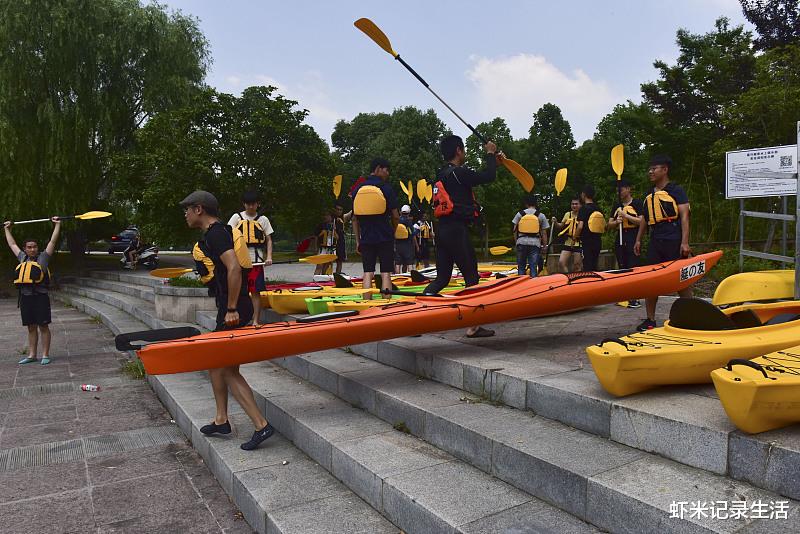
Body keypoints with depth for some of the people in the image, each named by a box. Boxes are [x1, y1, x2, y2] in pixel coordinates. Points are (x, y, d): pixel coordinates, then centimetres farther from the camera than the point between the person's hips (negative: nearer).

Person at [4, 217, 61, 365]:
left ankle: (45, 355, 3)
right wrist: (7, 229, 38)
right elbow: (12, 244, 30)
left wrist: (57, 225, -2)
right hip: (25, 296, 5)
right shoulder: (22, 258, 17)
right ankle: (31, 355, 17)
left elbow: (53, 241, -1)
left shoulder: (43, 258, 2)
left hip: (40, 296, -5)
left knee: (43, 326, -1)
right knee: (31, 327, 11)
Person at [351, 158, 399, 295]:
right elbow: (395, 216, -4)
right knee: (386, 273, 1)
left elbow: (355, 218, 8)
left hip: (366, 239, 3)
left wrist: (357, 240, 12)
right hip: (385, 238, -3)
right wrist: (392, 232, 14)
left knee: (368, 273, 7)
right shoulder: (386, 188, -5)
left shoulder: (357, 189, 7)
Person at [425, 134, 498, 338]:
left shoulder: (443, 174, 19)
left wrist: (493, 159, 34)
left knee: (442, 278, 11)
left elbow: (477, 176, 31)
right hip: (457, 230, -9)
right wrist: (490, 154, 6)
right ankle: (473, 326, 1)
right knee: (471, 277, -1)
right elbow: (488, 177, -10)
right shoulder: (458, 172, -10)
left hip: (443, 231, 9)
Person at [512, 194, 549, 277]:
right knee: (533, 266, 2)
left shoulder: (520, 214, 4)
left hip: (521, 242, 1)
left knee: (521, 265, 9)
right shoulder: (541, 215, 2)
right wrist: (544, 246, 9)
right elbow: (544, 233, 1)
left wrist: (516, 242, 14)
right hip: (535, 243, -1)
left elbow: (515, 231, 4)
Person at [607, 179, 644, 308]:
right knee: (622, 267, 8)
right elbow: (609, 225, 16)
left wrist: (625, 215, -14)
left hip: (633, 239, -6)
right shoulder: (617, 206, 17)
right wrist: (616, 222, -5)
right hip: (619, 239, 6)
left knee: (633, 268, -10)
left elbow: (642, 221, -10)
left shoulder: (637, 203, 1)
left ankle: (635, 298, -9)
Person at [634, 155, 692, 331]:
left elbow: (684, 216, -9)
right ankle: (650, 320, 12)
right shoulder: (649, 194, 18)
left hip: (674, 241, -6)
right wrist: (638, 240, 15)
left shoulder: (676, 190, -2)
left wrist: (684, 242, -17)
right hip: (655, 242, 6)